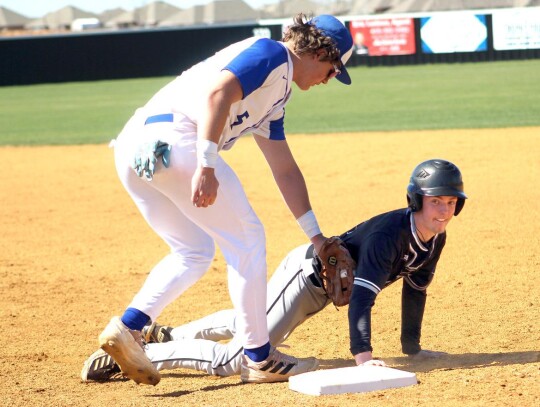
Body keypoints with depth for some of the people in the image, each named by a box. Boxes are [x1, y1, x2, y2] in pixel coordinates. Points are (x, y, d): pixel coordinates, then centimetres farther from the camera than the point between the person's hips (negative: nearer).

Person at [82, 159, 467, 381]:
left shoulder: (435, 238, -4)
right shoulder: (388, 233, -30)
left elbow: (415, 289, 11)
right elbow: (362, 295, -37)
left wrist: (412, 347, 15)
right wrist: (362, 354, -45)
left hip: (322, 287, 9)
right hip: (307, 272, -9)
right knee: (234, 359, -19)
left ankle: (168, 336, 45)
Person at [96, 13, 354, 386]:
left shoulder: (274, 97, 29)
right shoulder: (272, 55, 0)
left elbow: (286, 171, 33)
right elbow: (216, 92, -17)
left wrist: (317, 237, 34)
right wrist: (206, 167, -24)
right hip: (171, 138, -10)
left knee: (193, 253, 21)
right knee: (245, 239, 1)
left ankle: (126, 329, 7)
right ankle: (259, 358, 5)